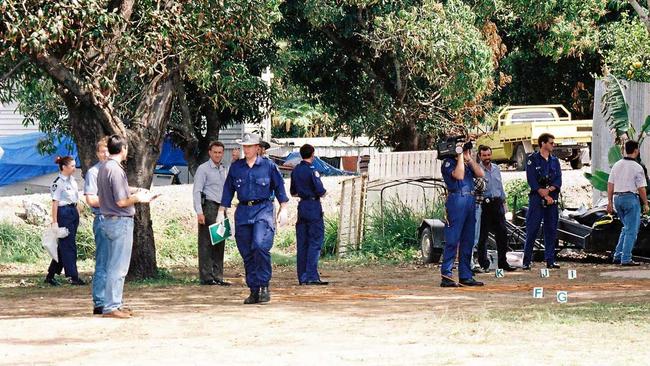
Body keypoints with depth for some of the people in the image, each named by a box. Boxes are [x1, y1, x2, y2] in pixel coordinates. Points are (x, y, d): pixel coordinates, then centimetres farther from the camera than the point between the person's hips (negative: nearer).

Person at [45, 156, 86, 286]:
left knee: (65, 245, 10)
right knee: (68, 245, -6)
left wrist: (77, 214, 16)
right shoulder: (58, 183, -13)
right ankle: (73, 277, -3)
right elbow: (55, 202, -14)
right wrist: (54, 221, -16)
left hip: (73, 213, 9)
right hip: (63, 213, -9)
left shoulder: (72, 180, 12)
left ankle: (51, 275, 17)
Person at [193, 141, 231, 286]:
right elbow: (197, 191, -10)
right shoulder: (203, 169, -3)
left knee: (219, 243, 7)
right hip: (208, 207, -7)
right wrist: (199, 212, -18)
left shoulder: (223, 169, 19)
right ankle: (206, 277, -8)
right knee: (206, 243, -7)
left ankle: (217, 276, 11)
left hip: (221, 208, 7)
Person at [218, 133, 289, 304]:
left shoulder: (268, 165, 3)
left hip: (263, 209, -4)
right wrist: (221, 212, 14)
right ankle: (254, 290, 10)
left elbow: (279, 187, 8)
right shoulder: (235, 167, 11)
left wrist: (283, 210, 4)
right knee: (247, 253, 3)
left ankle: (264, 285, -15)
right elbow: (228, 190, 17)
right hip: (243, 211, 4)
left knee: (260, 245, -24)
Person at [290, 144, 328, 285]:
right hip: (314, 207, -7)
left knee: (302, 244, 7)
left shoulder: (295, 170, 10)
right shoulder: (312, 170, -12)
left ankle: (302, 277, 7)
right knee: (315, 242, -6)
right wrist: (324, 192, 5)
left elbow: (293, 192, 17)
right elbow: (320, 191, -16)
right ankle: (312, 276, -12)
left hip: (302, 206, 7)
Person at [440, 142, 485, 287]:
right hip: (457, 200, -8)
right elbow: (459, 175, -17)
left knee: (468, 241, 8)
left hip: (470, 200, 8)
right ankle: (446, 276, -9)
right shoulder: (448, 163, -1)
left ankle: (466, 276, 12)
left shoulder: (466, 164, 21)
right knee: (452, 241, -9)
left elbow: (480, 174, 10)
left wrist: (469, 158, 6)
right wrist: (460, 156, -9)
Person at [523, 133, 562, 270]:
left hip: (552, 199, 5)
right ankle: (526, 261, -3)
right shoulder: (533, 160, -1)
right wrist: (544, 195, -13)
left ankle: (550, 260, 9)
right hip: (536, 199, -5)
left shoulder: (554, 161, 14)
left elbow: (558, 181, 6)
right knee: (532, 230, -6)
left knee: (551, 230, 5)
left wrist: (549, 189, -13)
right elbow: (532, 180, -8)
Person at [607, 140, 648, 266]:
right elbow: (641, 188, -9)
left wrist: (610, 202, 14)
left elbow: (610, 185, 8)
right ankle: (626, 259, -3)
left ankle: (618, 256, 13)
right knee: (631, 230, 0)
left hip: (617, 198, 6)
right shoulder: (637, 167, -10)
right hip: (630, 197, -6)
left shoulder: (617, 165, 7)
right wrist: (645, 204, 0)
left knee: (627, 228, 19)